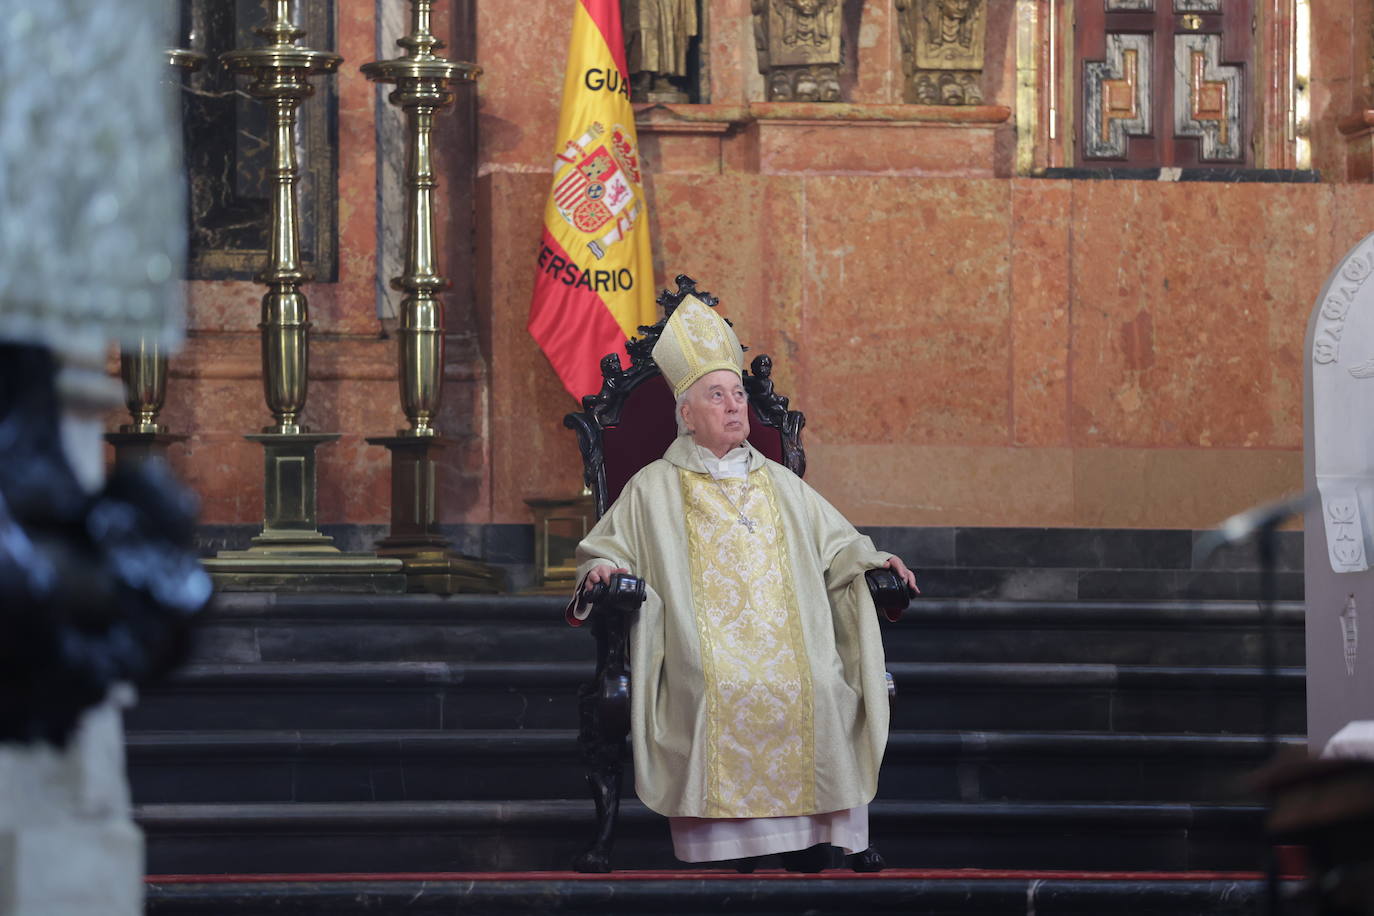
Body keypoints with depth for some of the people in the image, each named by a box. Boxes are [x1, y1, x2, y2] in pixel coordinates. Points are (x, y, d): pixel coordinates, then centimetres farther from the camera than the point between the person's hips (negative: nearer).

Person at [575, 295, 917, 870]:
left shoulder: (781, 485, 27)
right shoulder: (655, 489, 17)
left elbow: (835, 546, 27)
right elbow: (605, 550, 14)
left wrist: (873, 563, 8)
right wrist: (604, 569, -8)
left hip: (791, 650, 3)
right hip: (707, 663, -3)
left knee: (820, 693, -29)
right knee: (725, 692, -36)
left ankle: (809, 842, -24)